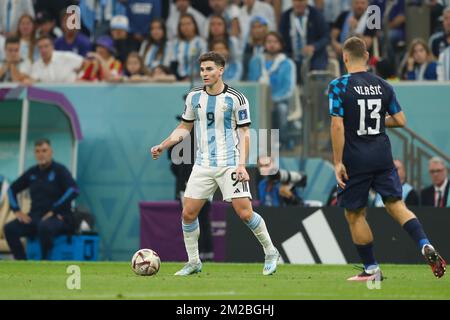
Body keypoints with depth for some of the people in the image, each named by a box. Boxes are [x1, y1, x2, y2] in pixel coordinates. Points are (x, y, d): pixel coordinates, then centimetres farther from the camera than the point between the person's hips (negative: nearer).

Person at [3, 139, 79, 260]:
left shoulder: (59, 170, -3)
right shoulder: (32, 172, 13)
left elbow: (73, 190, -18)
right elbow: (12, 189, 23)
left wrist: (54, 211, -20)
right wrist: (17, 211, 6)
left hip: (57, 218, -6)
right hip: (35, 216, 6)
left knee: (44, 227, -41)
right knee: (10, 228, -20)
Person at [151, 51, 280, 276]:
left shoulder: (236, 99, -6)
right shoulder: (194, 97, 6)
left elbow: (244, 133, -4)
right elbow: (185, 127, 17)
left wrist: (242, 165, -14)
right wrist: (163, 146, 5)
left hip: (230, 164, -4)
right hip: (203, 165, 4)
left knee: (245, 213, -10)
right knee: (188, 213, -2)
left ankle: (270, 252, 10)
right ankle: (193, 262, 12)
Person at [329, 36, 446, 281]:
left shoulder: (339, 86, -11)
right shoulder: (383, 86, 4)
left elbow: (337, 126, -17)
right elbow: (400, 120, 7)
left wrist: (338, 162, -13)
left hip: (355, 160, -4)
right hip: (382, 156, 4)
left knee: (354, 214, 10)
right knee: (396, 205, 7)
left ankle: (371, 269, 15)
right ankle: (426, 246, -16)